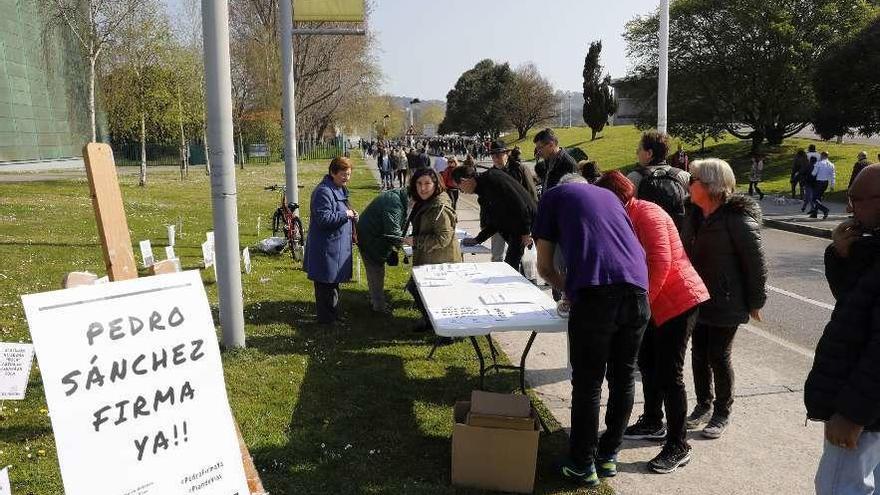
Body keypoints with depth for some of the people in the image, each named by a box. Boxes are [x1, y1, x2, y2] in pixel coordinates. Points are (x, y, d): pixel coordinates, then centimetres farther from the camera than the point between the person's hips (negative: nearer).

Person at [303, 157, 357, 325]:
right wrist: (345, 214, -20)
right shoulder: (323, 192, -20)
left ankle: (334, 313, 33)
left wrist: (351, 215, 6)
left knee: (334, 281, 20)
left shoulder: (340, 189, 12)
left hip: (337, 245, 10)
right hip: (326, 247, -10)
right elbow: (324, 218, -25)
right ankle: (326, 318, 11)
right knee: (326, 283, 0)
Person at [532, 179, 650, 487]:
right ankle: (608, 455, 30)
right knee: (624, 377, 17)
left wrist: (569, 291, 33)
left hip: (594, 293, -5)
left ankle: (582, 465, 17)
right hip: (637, 287, 5)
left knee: (587, 383, 6)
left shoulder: (553, 196, 19)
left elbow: (544, 267, 17)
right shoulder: (608, 195, 31)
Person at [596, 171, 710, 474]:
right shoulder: (626, 219, 13)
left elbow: (661, 263, -25)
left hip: (680, 300, -10)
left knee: (669, 372, -6)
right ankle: (653, 424, 34)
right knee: (648, 363, 17)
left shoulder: (647, 214, -16)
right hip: (655, 303, 10)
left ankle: (678, 447, 4)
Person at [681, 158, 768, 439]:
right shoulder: (695, 214, 3)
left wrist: (755, 302, -9)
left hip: (726, 304, -7)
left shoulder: (739, 219, -19)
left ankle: (722, 413, 22)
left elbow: (756, 264, -14)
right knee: (699, 354, 14)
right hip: (697, 299, 7)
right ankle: (703, 406, 32)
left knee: (719, 357, 4)